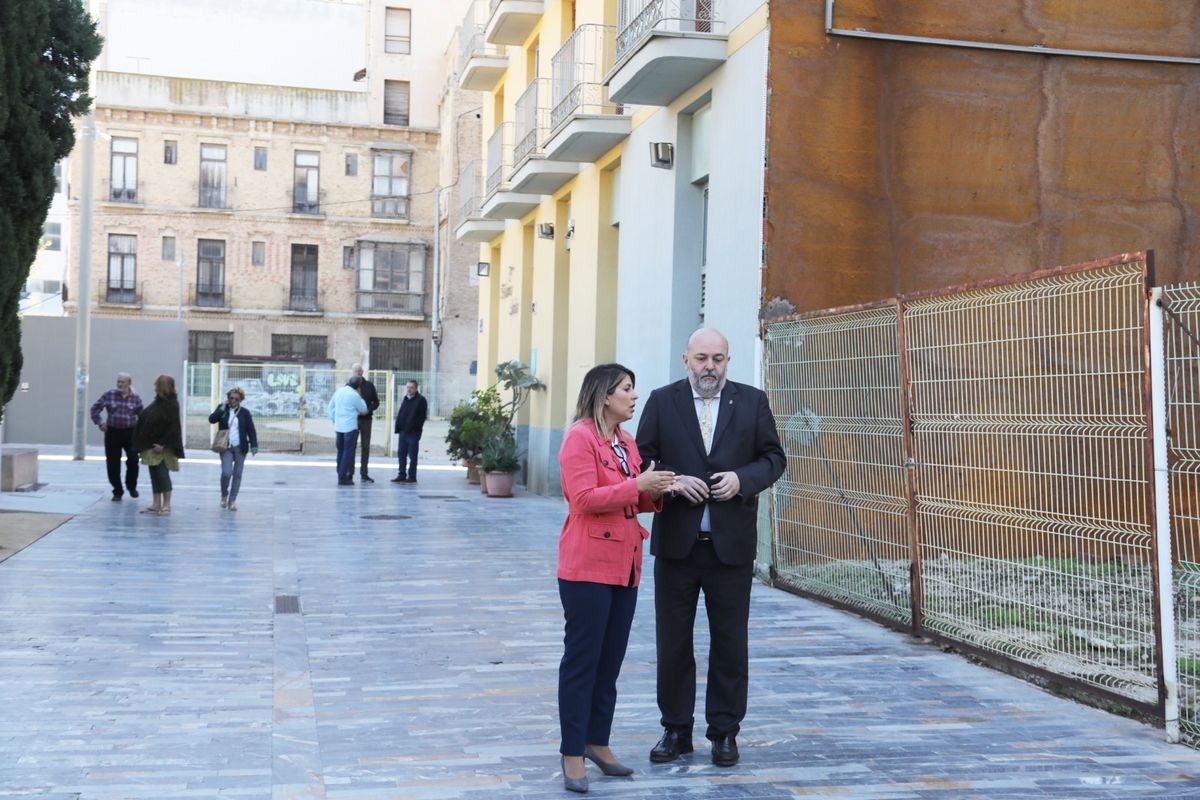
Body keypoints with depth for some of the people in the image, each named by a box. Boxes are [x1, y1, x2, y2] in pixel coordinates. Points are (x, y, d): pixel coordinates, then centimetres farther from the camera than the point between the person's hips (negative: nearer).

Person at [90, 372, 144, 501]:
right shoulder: (109, 395, -1)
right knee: (113, 464, 2)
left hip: (130, 433, 0)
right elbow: (95, 408, 8)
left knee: (133, 461, -8)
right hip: (112, 432, 0)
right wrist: (99, 423, 3)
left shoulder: (135, 398, 0)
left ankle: (131, 486, 17)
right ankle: (117, 491, 15)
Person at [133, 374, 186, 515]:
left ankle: (166, 505, 3)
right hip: (150, 445, 8)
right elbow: (143, 418, 15)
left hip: (162, 447, -8)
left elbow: (173, 426, -17)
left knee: (162, 474, -5)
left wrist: (163, 444, -20)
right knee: (154, 475, 10)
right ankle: (156, 504, 16)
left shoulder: (171, 404, -12)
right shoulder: (157, 402, 12)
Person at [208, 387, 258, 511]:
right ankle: (224, 496, 12)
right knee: (226, 473, -14)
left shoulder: (245, 412, 2)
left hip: (240, 448, 1)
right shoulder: (222, 408, 5)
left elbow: (251, 430, 2)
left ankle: (232, 500, 12)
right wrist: (222, 408, -14)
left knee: (237, 475, 3)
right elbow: (211, 419, -10)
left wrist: (254, 446, -6)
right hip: (226, 447, -1)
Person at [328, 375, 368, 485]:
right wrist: (360, 396, 6)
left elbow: (330, 407, 12)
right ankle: (343, 478, -4)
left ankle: (340, 475, 20)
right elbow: (363, 410, -2)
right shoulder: (354, 395, -13)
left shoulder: (338, 391, 7)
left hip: (338, 427, 7)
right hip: (350, 427, -6)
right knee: (348, 453, -2)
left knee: (340, 452, 15)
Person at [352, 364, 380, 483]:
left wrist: (368, 410, -10)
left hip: (366, 419, 2)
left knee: (366, 447, 5)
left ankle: (364, 474, 12)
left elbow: (376, 402, 8)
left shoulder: (369, 386, 6)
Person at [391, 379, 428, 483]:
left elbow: (422, 416, -10)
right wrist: (398, 427, 9)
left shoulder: (421, 400, -5)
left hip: (413, 432, -7)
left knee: (412, 455, -2)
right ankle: (401, 475, 14)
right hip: (403, 431, 7)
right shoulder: (405, 399, 17)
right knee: (401, 454, 8)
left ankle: (412, 476, 2)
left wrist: (416, 428, -16)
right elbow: (400, 414, 19)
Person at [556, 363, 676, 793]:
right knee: (582, 660, -2)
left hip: (625, 565, 8)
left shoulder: (626, 441, 14)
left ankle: (597, 742, 24)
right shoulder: (580, 437, -11)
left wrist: (655, 493, 1)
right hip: (588, 566, -8)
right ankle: (572, 754, 5)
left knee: (611, 660, 13)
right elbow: (585, 498, -19)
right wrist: (637, 485, -22)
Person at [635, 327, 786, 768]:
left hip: (731, 544, 0)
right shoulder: (661, 401, 2)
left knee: (730, 641, 7)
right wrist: (672, 482, -16)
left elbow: (774, 457, 5)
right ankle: (676, 729, 20)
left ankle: (724, 731, 19)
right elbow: (643, 460, 2)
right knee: (672, 640, 8)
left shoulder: (752, 401, 3)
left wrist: (742, 479, -13)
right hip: (676, 541, 0)